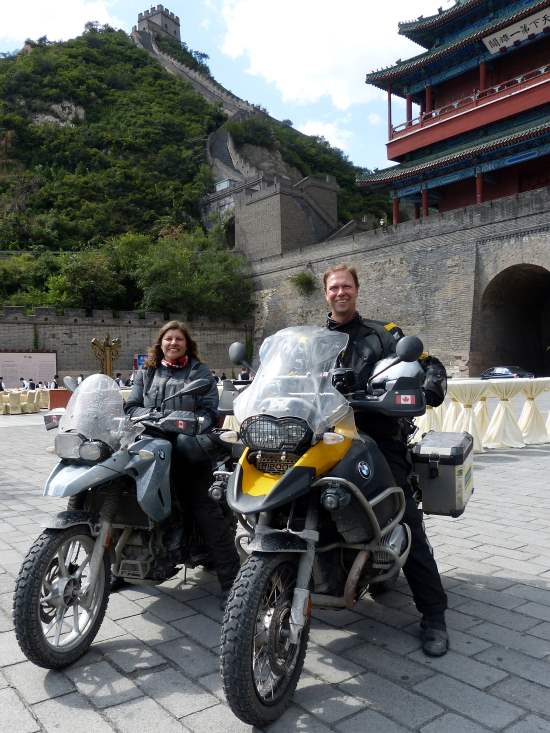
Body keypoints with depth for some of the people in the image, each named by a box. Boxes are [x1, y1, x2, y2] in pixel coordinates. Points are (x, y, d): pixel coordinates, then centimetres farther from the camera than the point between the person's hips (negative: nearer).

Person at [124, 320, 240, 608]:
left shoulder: (200, 372, 12)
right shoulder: (146, 373, 21)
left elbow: (209, 410, 2)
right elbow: (131, 406, 11)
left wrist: (192, 429, -18)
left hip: (188, 446, -3)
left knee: (203, 504, -17)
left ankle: (231, 579, -17)